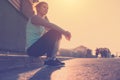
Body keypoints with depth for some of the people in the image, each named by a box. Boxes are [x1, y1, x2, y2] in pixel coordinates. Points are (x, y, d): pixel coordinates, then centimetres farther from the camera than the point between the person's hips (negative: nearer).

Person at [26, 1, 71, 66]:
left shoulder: (42, 21, 20)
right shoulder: (34, 17, -10)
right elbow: (50, 25, -25)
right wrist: (64, 32, -26)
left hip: (39, 48, 9)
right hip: (32, 49, -9)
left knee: (58, 33, 10)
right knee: (54, 32, -21)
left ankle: (52, 58, 2)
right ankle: (49, 59, -18)